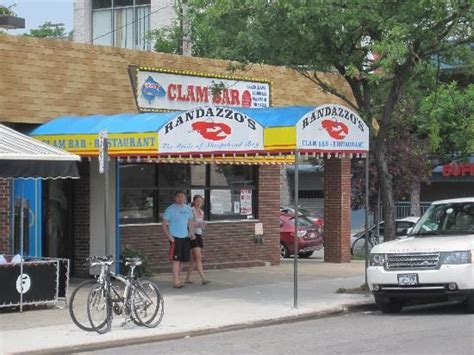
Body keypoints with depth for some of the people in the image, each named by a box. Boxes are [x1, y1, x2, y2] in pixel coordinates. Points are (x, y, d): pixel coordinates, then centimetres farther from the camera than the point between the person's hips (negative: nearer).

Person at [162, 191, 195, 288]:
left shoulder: (188, 209, 11)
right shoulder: (170, 209, -6)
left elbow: (190, 222, 22)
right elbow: (164, 224, -6)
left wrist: (192, 233, 6)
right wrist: (169, 236, -16)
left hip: (185, 237, 6)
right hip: (175, 237, -6)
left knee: (181, 259, 9)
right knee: (176, 259, -10)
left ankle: (177, 279, 18)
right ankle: (176, 281, -11)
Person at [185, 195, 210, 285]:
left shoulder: (201, 212, 15)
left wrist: (204, 224, 2)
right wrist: (198, 224, -23)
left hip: (199, 235, 8)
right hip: (193, 235, -8)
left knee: (194, 259, 9)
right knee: (198, 257, -14)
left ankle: (188, 278, 16)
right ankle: (203, 279, -18)